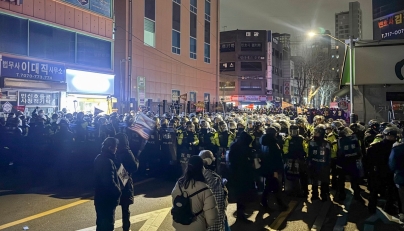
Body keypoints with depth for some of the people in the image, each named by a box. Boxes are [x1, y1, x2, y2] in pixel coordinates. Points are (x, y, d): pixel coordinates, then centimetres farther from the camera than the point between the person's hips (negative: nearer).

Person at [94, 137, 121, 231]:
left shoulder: (99, 158, 7)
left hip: (100, 197, 10)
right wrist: (118, 191, -12)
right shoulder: (108, 161, -25)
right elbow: (110, 182, -27)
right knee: (108, 223, 2)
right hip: (107, 198, -10)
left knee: (101, 222, 21)